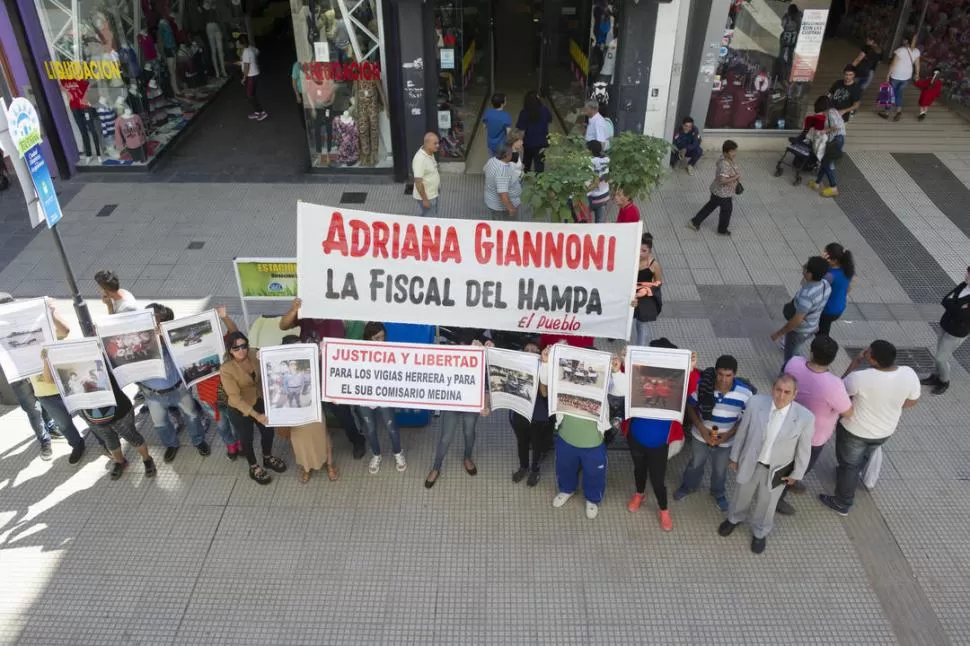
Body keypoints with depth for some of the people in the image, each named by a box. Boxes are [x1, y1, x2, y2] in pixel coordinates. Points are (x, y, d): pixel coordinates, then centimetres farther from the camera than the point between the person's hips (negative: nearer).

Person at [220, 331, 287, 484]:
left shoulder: (254, 355, -15)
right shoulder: (226, 370, -27)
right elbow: (235, 398, -29)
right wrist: (256, 415, -35)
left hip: (260, 402, 5)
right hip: (240, 410, -4)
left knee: (268, 431, 21)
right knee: (247, 439, 17)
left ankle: (268, 458, 51)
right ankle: (254, 468, 43)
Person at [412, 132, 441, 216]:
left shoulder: (430, 153, -1)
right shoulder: (420, 159, -30)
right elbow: (418, 182, -27)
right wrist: (425, 199, -23)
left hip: (432, 194, 9)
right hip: (426, 197, -9)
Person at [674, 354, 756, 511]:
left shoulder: (745, 393, -26)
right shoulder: (702, 384, -26)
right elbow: (691, 406, -10)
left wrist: (729, 434, -23)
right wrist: (701, 428, -22)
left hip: (725, 440, 0)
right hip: (701, 436, 0)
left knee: (720, 470, 26)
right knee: (696, 464, 27)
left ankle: (719, 493, 57)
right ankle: (689, 486, 57)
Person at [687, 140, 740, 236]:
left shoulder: (729, 159, -2)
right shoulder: (724, 165, -34)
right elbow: (722, 180, -40)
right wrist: (735, 177, -30)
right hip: (723, 193, -9)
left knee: (710, 206, 24)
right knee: (727, 210, 15)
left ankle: (695, 222, 33)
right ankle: (722, 230, 37)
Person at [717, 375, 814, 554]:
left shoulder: (805, 417, -28)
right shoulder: (755, 403, -25)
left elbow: (804, 450, -11)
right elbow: (742, 431, -8)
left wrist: (796, 474, 1)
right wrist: (735, 457, 2)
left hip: (777, 470, -1)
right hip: (750, 463, 1)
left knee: (767, 503, 26)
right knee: (742, 495, 28)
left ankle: (760, 532, 56)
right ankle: (734, 518, 60)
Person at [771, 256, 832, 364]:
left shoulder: (807, 295, -40)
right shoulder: (825, 284, -13)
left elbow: (796, 320, -31)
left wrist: (779, 333, -21)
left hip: (799, 332, -8)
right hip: (812, 328, 8)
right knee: (798, 353, 33)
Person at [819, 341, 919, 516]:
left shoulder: (859, 378, -35)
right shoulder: (909, 374, -21)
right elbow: (913, 401, -3)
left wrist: (855, 362, -12)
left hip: (855, 430, -5)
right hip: (885, 431, 5)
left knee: (849, 463, 19)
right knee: (862, 456, 33)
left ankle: (842, 504, 37)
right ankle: (848, 475, 60)